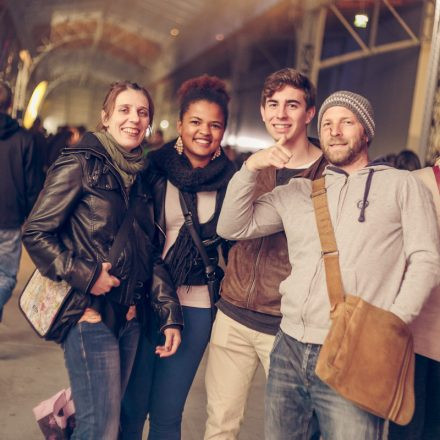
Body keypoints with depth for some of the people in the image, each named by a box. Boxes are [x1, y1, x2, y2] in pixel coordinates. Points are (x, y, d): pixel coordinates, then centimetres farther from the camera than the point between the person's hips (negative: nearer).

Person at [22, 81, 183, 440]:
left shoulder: (140, 176, 12)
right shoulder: (81, 163, -7)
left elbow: (151, 253, 11)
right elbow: (35, 233, -10)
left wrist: (170, 315, 5)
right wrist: (84, 275, -17)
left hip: (129, 317, 7)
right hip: (91, 314, -6)